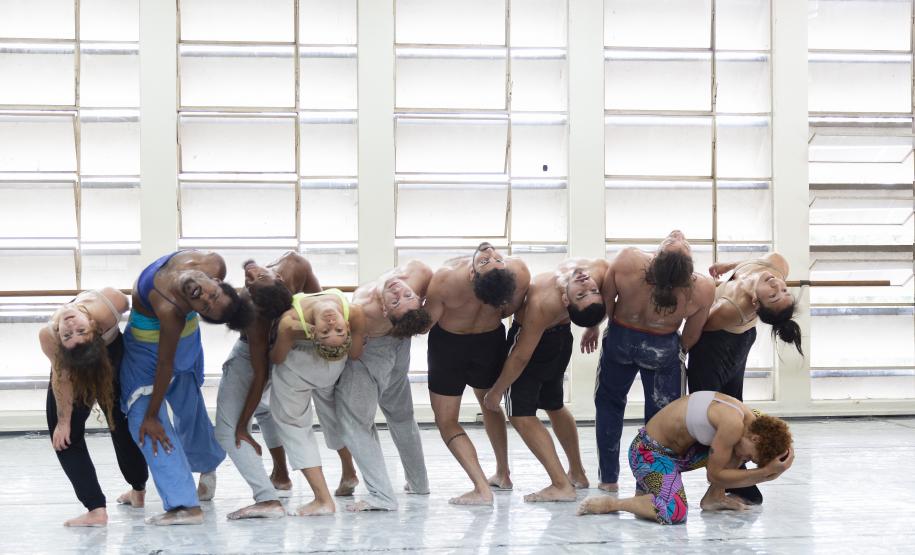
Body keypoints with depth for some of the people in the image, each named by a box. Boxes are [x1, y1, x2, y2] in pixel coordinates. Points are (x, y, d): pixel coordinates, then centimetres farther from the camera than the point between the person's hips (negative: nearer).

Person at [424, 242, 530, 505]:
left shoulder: (445, 278, -36)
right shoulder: (520, 272, -29)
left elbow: (426, 322, -21)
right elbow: (510, 310, -8)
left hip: (448, 343, -3)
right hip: (491, 340, 4)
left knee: (446, 420, 6)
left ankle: (482, 488, -7)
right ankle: (502, 473, 39)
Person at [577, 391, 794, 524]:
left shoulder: (751, 420, -1)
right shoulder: (733, 424, -28)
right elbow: (714, 475, -19)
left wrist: (771, 469, -14)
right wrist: (765, 471, -19)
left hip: (679, 448, 9)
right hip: (649, 452, -9)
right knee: (675, 513, -28)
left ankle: (714, 497, 11)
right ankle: (610, 503, -11)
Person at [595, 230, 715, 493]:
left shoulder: (626, 262, -32)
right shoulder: (703, 289, -28)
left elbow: (605, 304, -15)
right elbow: (690, 338, -11)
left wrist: (605, 327, 7)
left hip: (619, 339, 1)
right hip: (663, 349, -1)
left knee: (609, 402, 23)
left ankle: (608, 479, 26)